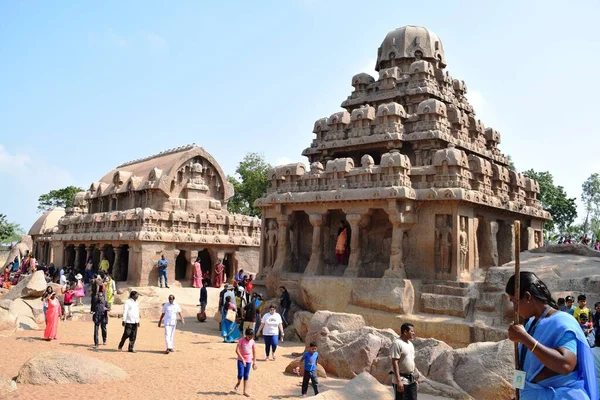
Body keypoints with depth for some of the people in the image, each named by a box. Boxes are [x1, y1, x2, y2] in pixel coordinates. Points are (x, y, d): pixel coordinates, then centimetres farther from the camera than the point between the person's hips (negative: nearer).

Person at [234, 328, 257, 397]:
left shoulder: (252, 342, -4)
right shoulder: (241, 340, -14)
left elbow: (254, 352, 4)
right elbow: (237, 350, -18)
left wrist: (254, 362, 3)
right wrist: (242, 359, -22)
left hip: (248, 361, 3)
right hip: (241, 360, -3)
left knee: (246, 376, 7)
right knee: (240, 374, -13)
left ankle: (245, 391, 13)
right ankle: (238, 383, 19)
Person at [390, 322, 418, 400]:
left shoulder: (410, 343, 11)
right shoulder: (397, 343, -17)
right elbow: (394, 363, -21)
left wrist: (415, 376, 17)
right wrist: (399, 381, -24)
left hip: (411, 380, 8)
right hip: (401, 380, -8)